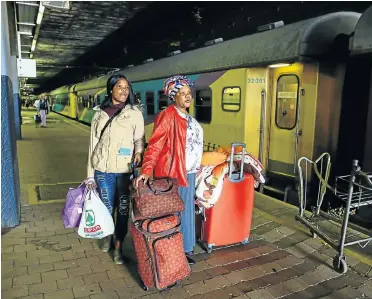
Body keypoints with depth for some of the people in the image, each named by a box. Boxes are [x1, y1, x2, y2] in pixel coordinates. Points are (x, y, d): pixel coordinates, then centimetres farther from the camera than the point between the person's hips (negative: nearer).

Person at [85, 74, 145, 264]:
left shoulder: (135, 113, 1)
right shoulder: (99, 114, 6)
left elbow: (139, 138, 4)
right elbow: (93, 144, 8)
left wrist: (139, 151, -19)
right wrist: (90, 175, 7)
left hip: (126, 169, -1)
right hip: (103, 169, 2)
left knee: (123, 209, 3)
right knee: (107, 207, 13)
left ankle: (118, 247, 19)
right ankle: (108, 236, 39)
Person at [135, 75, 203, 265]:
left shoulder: (188, 118, 13)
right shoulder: (168, 116, -15)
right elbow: (155, 144, -23)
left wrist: (195, 167, 20)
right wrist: (146, 170, -33)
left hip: (188, 172, 9)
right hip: (172, 172, -9)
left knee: (186, 211, 17)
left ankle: (184, 249, 33)